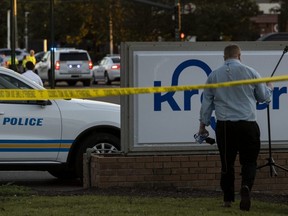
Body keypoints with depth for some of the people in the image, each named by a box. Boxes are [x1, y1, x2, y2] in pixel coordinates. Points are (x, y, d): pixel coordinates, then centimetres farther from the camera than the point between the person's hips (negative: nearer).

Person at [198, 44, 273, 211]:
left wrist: (203, 124, 20)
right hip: (248, 124, -2)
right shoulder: (250, 72, 1)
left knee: (227, 163, 10)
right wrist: (269, 88, 34)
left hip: (224, 125, 2)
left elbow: (207, 102, 11)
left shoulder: (214, 75, 6)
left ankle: (228, 199, 11)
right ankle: (246, 186, -23)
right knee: (249, 161, 4)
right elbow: (264, 97, 13)